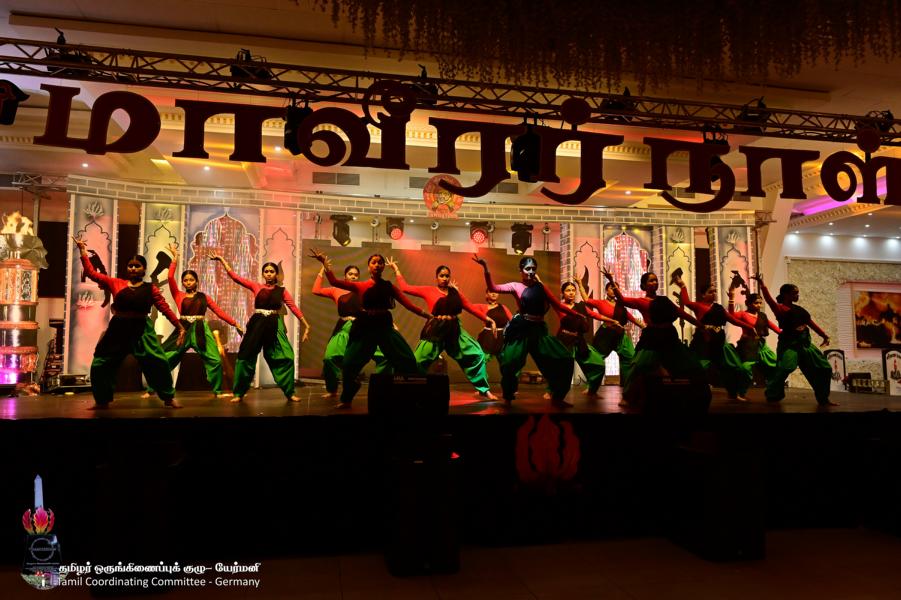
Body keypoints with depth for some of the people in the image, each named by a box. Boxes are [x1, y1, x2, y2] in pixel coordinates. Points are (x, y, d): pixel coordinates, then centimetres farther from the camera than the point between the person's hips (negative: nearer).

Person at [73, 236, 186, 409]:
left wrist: (180, 327, -8)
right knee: (100, 365, 7)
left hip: (141, 330, -2)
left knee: (157, 363, -11)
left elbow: (165, 308, -3)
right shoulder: (116, 283, 6)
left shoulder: (150, 289, 1)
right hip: (118, 330, 3)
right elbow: (91, 273, 8)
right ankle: (102, 400, 27)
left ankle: (169, 398, 4)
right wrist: (83, 251, 7)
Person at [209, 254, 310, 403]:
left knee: (285, 358, -8)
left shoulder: (282, 291, 6)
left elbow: (294, 308, 0)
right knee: (246, 357, 3)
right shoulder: (256, 286, 7)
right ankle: (239, 393, 18)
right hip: (257, 324, 1)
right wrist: (222, 259, 2)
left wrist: (306, 325, -6)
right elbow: (235, 277, 4)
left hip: (274, 325, -1)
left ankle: (289, 393, 5)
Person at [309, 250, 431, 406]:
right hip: (365, 327, -1)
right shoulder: (360, 286, 4)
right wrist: (324, 262, -2)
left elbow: (408, 304, 1)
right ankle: (346, 399, 19)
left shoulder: (389, 286, 6)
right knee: (349, 364, -3)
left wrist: (428, 315, -7)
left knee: (408, 361, -6)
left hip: (385, 326, 1)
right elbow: (334, 281, -2)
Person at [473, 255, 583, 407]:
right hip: (521, 330, -4)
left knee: (565, 359, -2)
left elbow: (558, 305, 14)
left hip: (539, 330, 4)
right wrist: (485, 268, -20)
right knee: (510, 363, -11)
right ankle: (508, 398, 16)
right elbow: (492, 288, -10)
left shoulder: (541, 287, 11)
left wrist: (577, 315, 11)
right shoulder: (516, 286, 2)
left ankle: (556, 397, 13)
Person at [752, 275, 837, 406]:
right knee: (783, 369, -24)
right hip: (789, 343, -8)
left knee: (824, 368, 10)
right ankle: (772, 397, -8)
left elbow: (811, 323, 22)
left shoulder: (799, 309, 15)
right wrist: (762, 284, -36)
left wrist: (824, 335, 17)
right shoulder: (780, 308, -8)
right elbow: (769, 300, -26)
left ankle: (823, 399, 24)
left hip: (805, 343, 8)